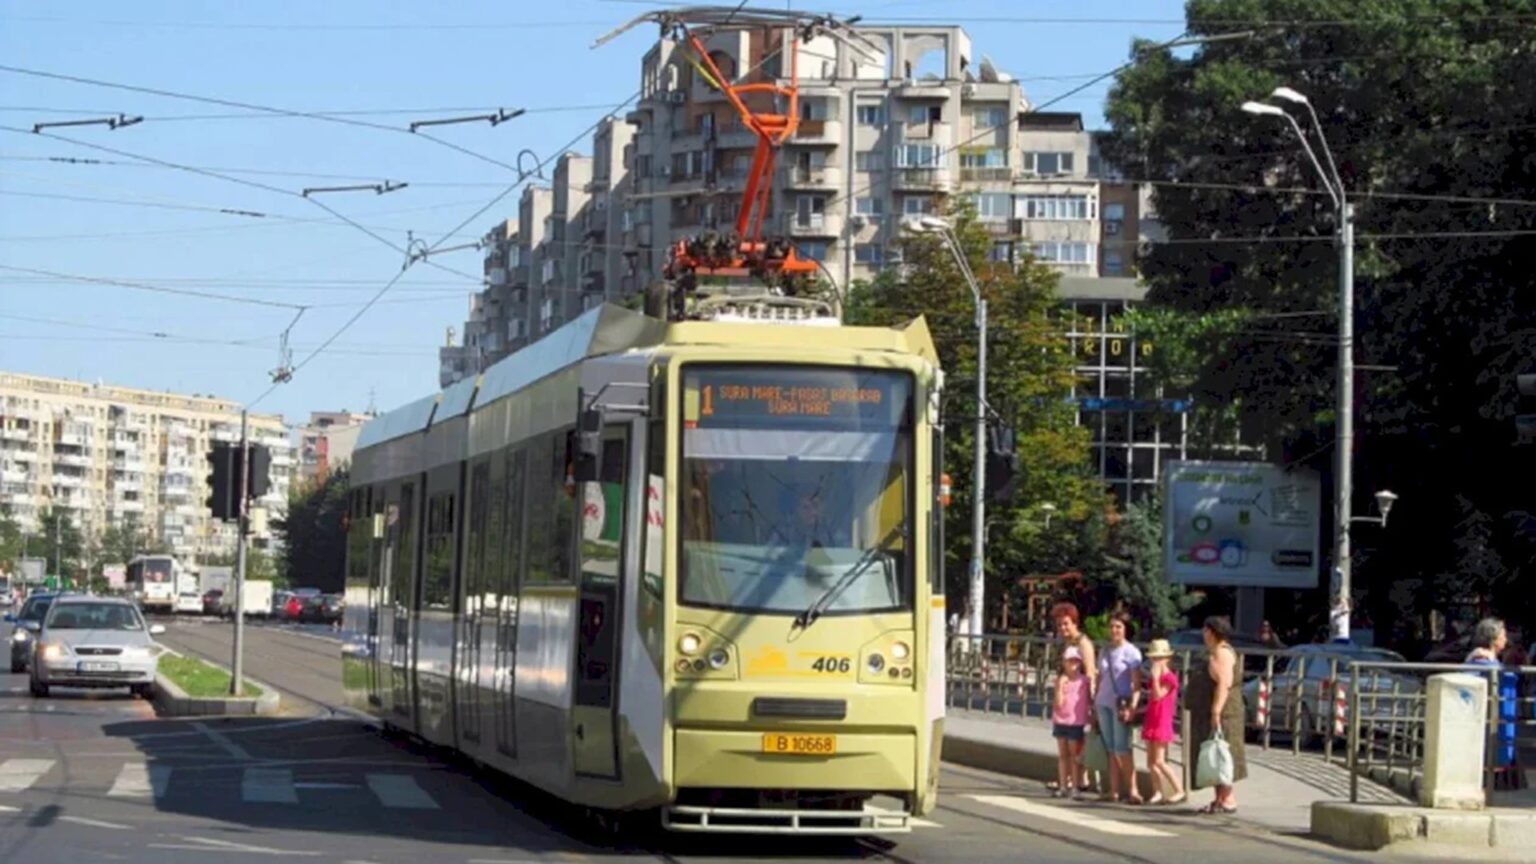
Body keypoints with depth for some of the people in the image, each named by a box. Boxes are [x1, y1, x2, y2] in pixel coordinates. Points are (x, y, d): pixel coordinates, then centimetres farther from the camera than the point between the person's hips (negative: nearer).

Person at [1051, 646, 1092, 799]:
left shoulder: (1084, 681, -3)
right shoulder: (1061, 680, 0)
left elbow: (1088, 700, 4)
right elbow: (1058, 703, -7)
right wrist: (1060, 686, -17)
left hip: (1076, 722, -2)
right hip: (1061, 721, 2)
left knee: (1074, 755, 2)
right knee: (1062, 755, 7)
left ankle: (1074, 787, 5)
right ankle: (1063, 786, 12)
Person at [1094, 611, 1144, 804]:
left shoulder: (1131, 652, -4)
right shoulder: (1105, 651, 14)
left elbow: (1136, 683, -10)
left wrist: (1132, 706, -19)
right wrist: (1094, 702, 15)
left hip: (1121, 704, -6)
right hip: (1104, 703, 6)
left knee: (1122, 747, -11)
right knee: (1111, 748, 7)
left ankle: (1133, 790, -11)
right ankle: (1113, 790, 9)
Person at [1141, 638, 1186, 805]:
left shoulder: (1170, 678, -11)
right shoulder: (1155, 678, 14)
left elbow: (1158, 696, -22)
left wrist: (1155, 677, -22)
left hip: (1162, 722, -9)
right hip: (1151, 721, 9)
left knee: (1159, 761, -12)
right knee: (1150, 761, 6)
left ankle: (1180, 791, -9)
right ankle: (1158, 793, 9)